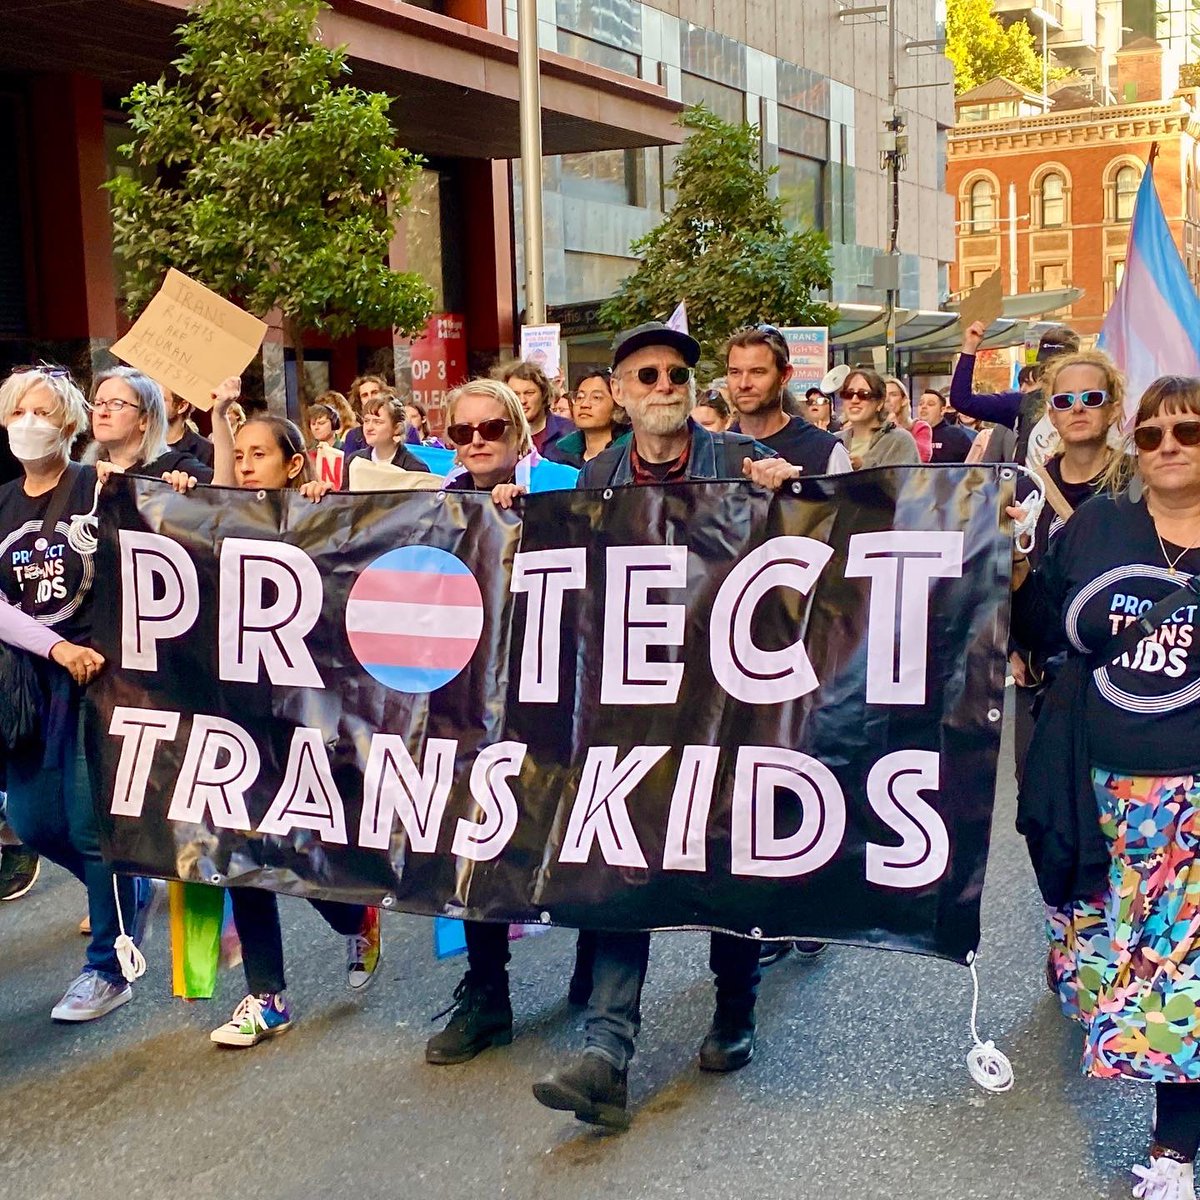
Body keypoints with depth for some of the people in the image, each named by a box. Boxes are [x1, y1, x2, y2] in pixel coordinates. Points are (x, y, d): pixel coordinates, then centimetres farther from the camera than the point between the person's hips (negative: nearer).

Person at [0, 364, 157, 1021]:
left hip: (98, 667, -6)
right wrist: (56, 649, -16)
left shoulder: (98, 487, -5)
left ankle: (108, 969, 13)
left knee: (90, 820, -4)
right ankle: (130, 890, 37)